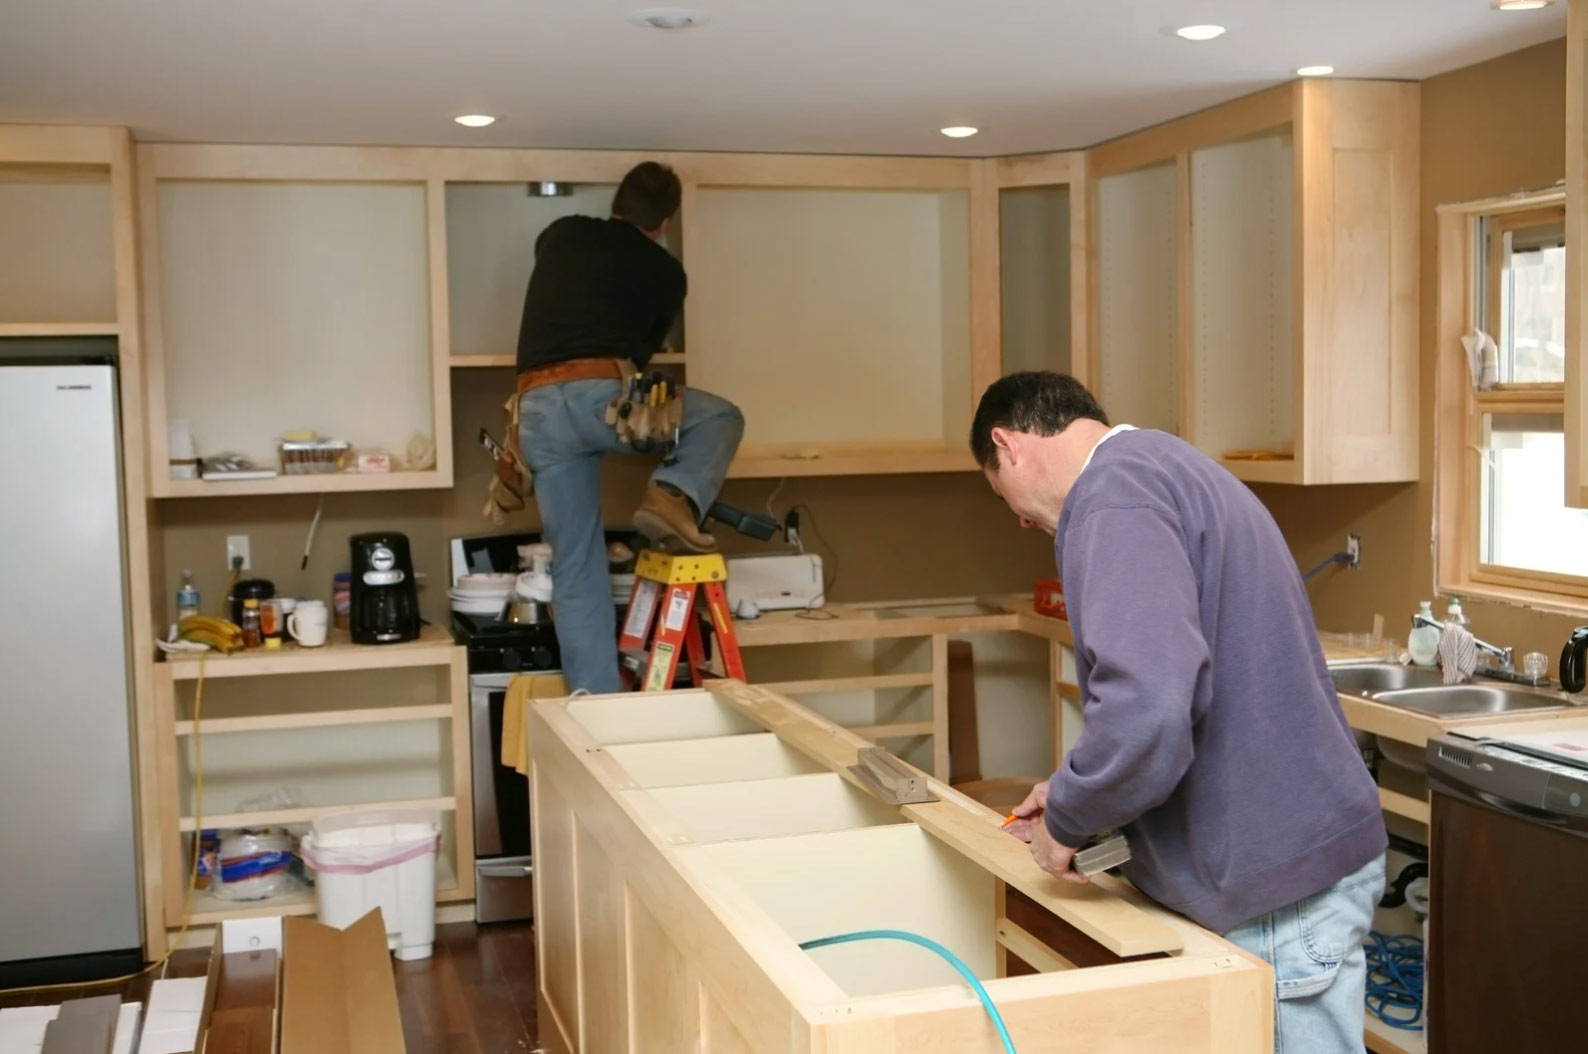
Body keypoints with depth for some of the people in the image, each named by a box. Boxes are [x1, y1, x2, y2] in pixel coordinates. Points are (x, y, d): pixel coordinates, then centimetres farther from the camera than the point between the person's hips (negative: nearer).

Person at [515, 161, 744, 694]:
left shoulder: (559, 235, 22)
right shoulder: (665, 271, 15)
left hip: (536, 409, 4)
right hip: (598, 394, -4)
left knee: (576, 568, 10)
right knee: (721, 418, 19)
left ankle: (595, 701, 10)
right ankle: (673, 496, -8)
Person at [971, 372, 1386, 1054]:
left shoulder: (1116, 496, -18)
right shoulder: (1166, 466, 16)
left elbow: (1146, 708, -31)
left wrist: (1066, 820, -13)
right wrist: (1075, 796, 21)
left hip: (1282, 883, -10)